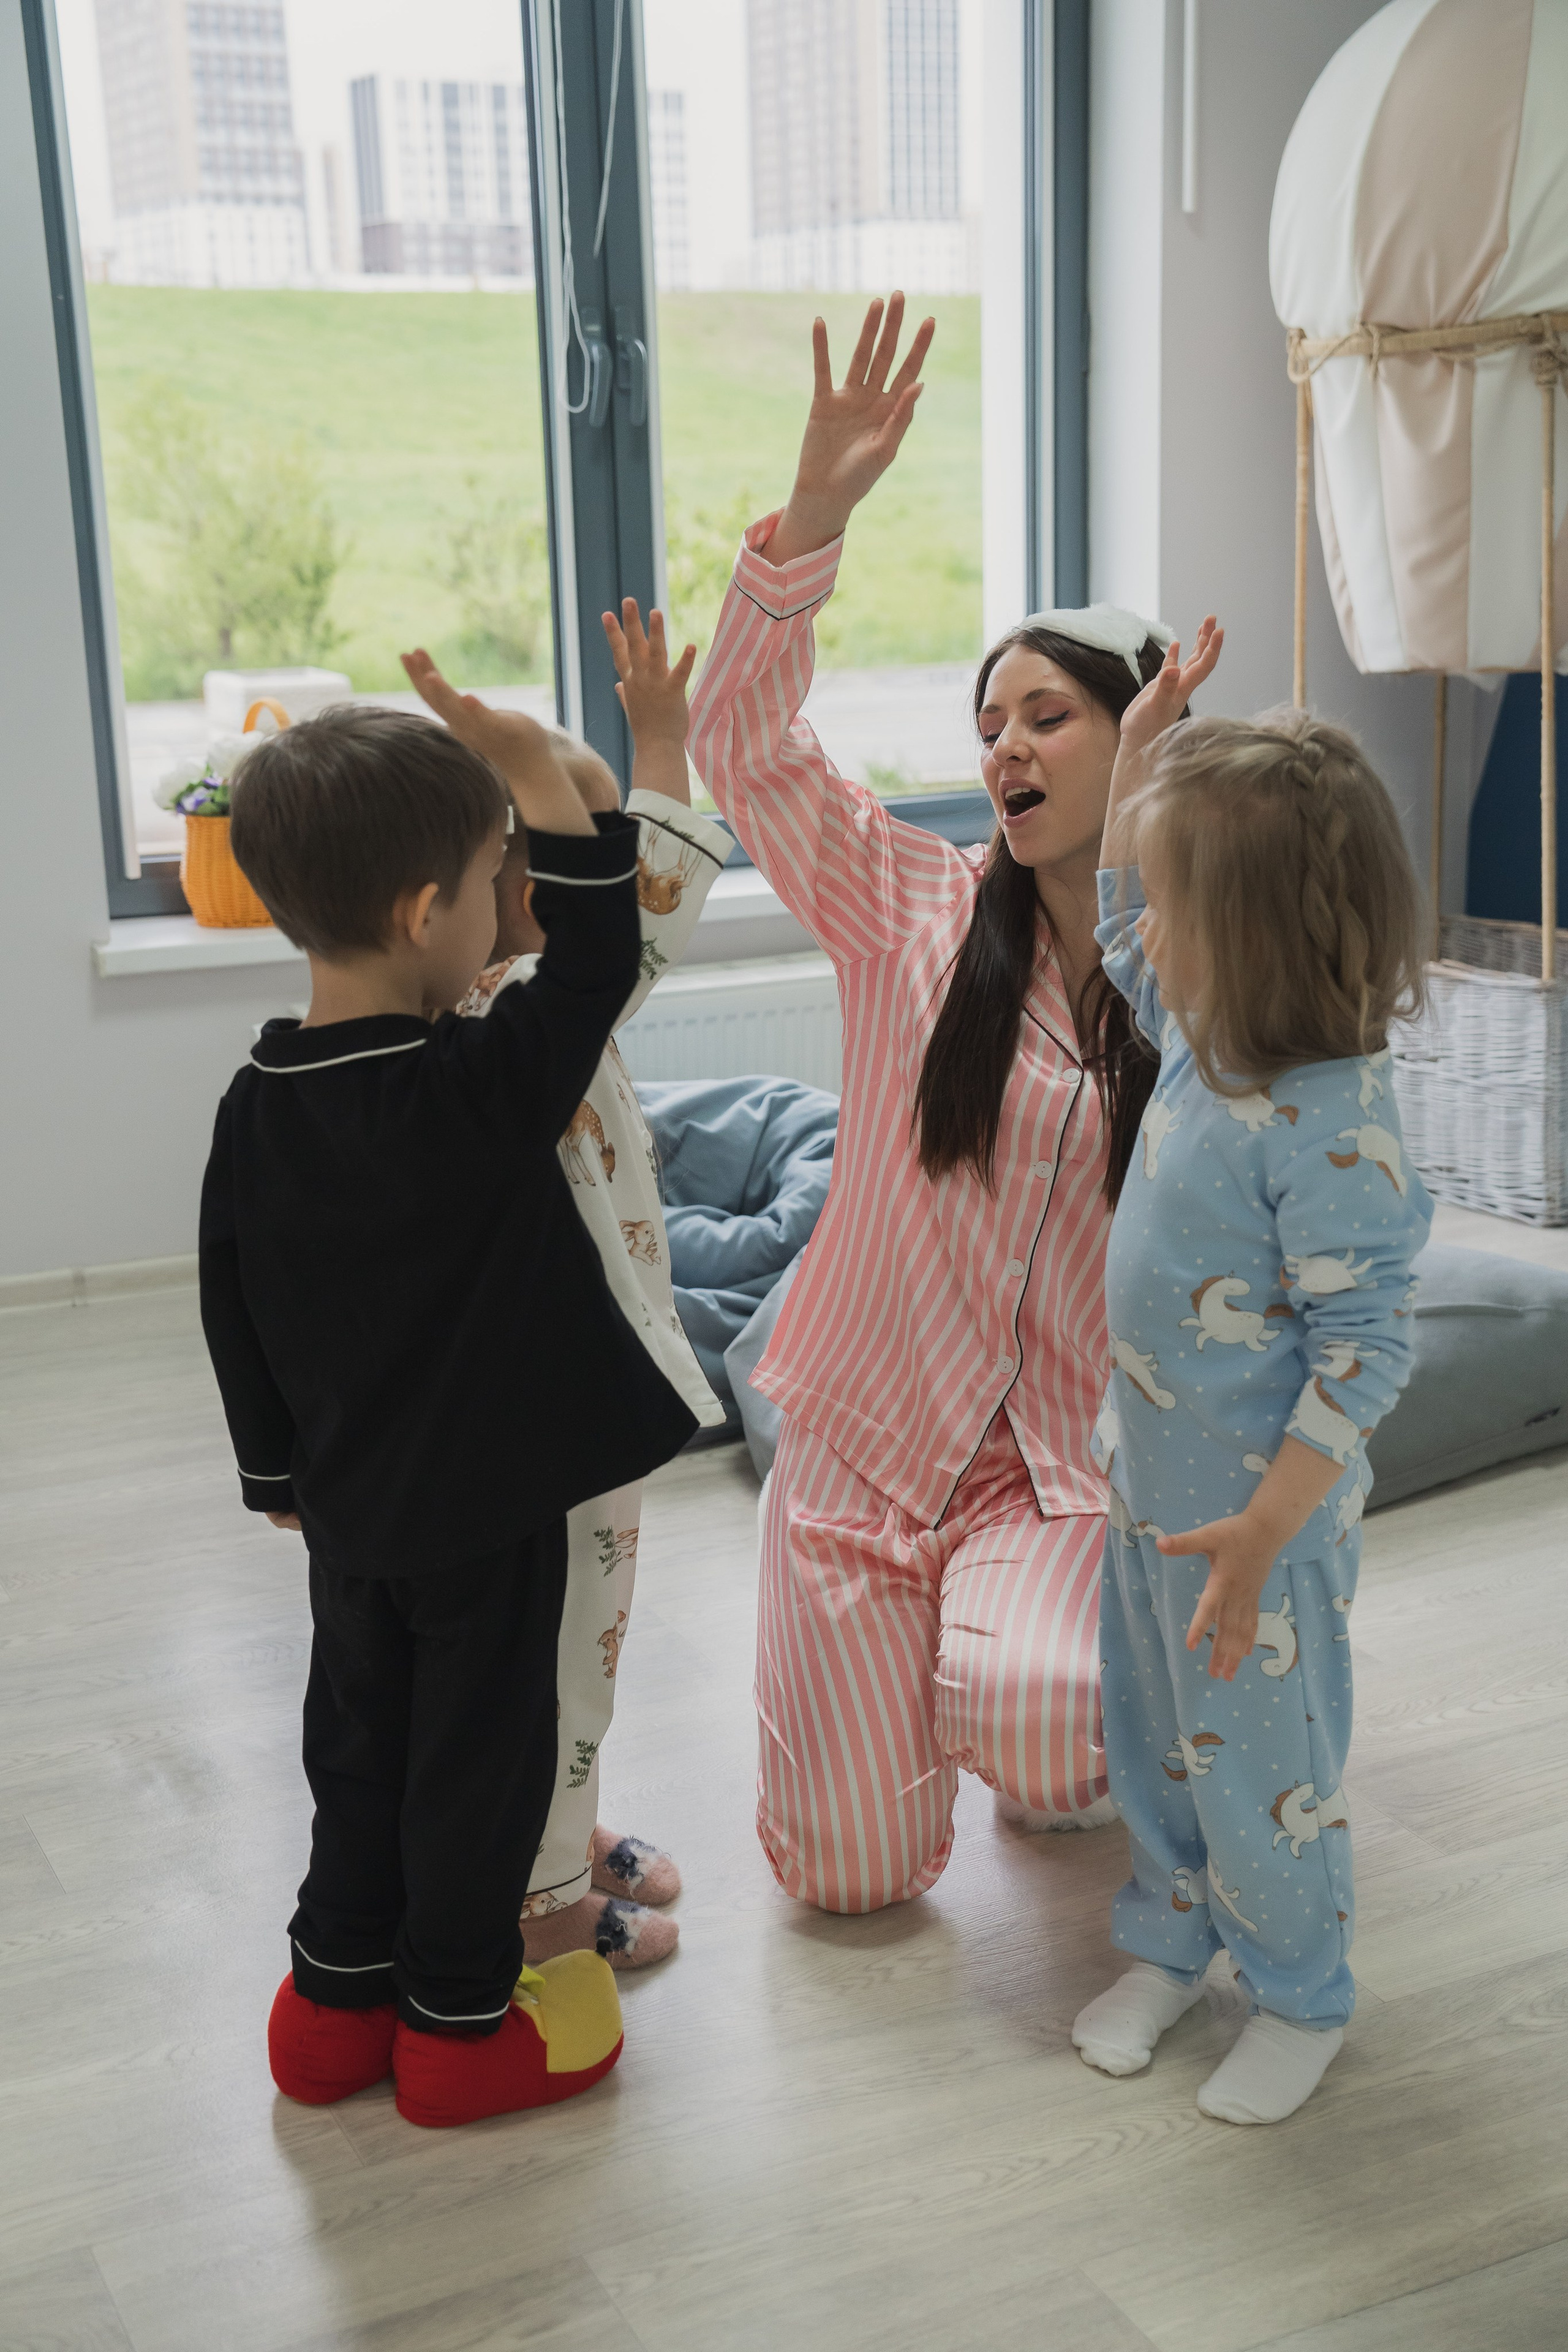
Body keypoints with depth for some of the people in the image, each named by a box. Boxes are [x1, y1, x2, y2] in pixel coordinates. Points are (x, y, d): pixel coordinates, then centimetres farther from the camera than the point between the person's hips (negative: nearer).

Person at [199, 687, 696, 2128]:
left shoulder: (257, 1105, -4)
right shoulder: (482, 1088, -25)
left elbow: (235, 1309, 5)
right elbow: (599, 955, -15)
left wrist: (278, 1467, 18)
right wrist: (535, 769, -12)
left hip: (348, 1500, 6)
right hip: (487, 1497, -6)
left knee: (361, 1732, 21)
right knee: (480, 1746, 10)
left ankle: (340, 1991, 35)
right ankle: (460, 2019, 25)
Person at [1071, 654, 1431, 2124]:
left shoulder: (1329, 1127, -29)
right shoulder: (1206, 1036, -4)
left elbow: (1367, 1342, -26)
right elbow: (1122, 947, 17)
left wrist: (1263, 1529, -28)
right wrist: (1140, 759, 11)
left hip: (1256, 1509, -8)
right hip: (1151, 1477, 8)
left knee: (1260, 1764, 12)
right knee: (1151, 1738, 23)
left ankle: (1300, 1998, 35)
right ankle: (1171, 1941, 45)